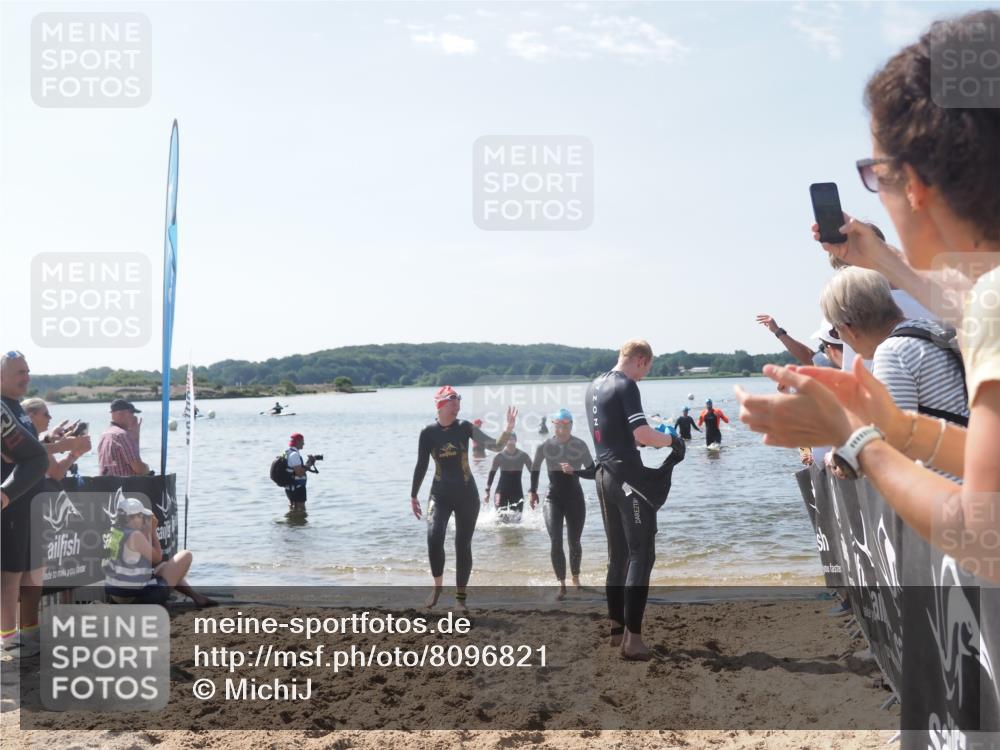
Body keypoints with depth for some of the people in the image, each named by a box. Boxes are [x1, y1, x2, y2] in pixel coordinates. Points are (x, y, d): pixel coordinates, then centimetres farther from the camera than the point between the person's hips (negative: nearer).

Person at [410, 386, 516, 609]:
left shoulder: (464, 427, -4)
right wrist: (413, 496, 7)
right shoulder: (428, 432, -4)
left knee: (463, 545, 3)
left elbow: (496, 446, -8)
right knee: (434, 537, -21)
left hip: (466, 495, 1)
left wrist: (508, 429, -26)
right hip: (440, 494, -1)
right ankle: (437, 586, 1)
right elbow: (421, 465, 4)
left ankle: (460, 597, 16)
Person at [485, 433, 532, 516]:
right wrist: (487, 492, -2)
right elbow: (491, 474, 3)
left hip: (517, 491, 1)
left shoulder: (523, 456, -2)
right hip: (502, 490, -1)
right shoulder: (499, 457, -3)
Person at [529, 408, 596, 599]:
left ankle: (575, 578, 35)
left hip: (575, 498, 0)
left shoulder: (580, 445, -7)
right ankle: (562, 585, -5)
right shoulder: (544, 446, -4)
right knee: (555, 542, -13)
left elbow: (593, 473, -8)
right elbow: (535, 469, 11)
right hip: (553, 499, 0)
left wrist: (574, 471, -23)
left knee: (574, 542, 10)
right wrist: (532, 491, 5)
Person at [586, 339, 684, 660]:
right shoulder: (625, 386, -12)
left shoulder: (594, 387, 15)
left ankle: (616, 627, 21)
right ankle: (632, 637, -8)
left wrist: (648, 438, 22)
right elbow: (642, 434, -22)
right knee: (641, 554, -5)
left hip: (604, 475, 9)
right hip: (628, 476, -8)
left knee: (617, 555, 15)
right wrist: (669, 439, -4)